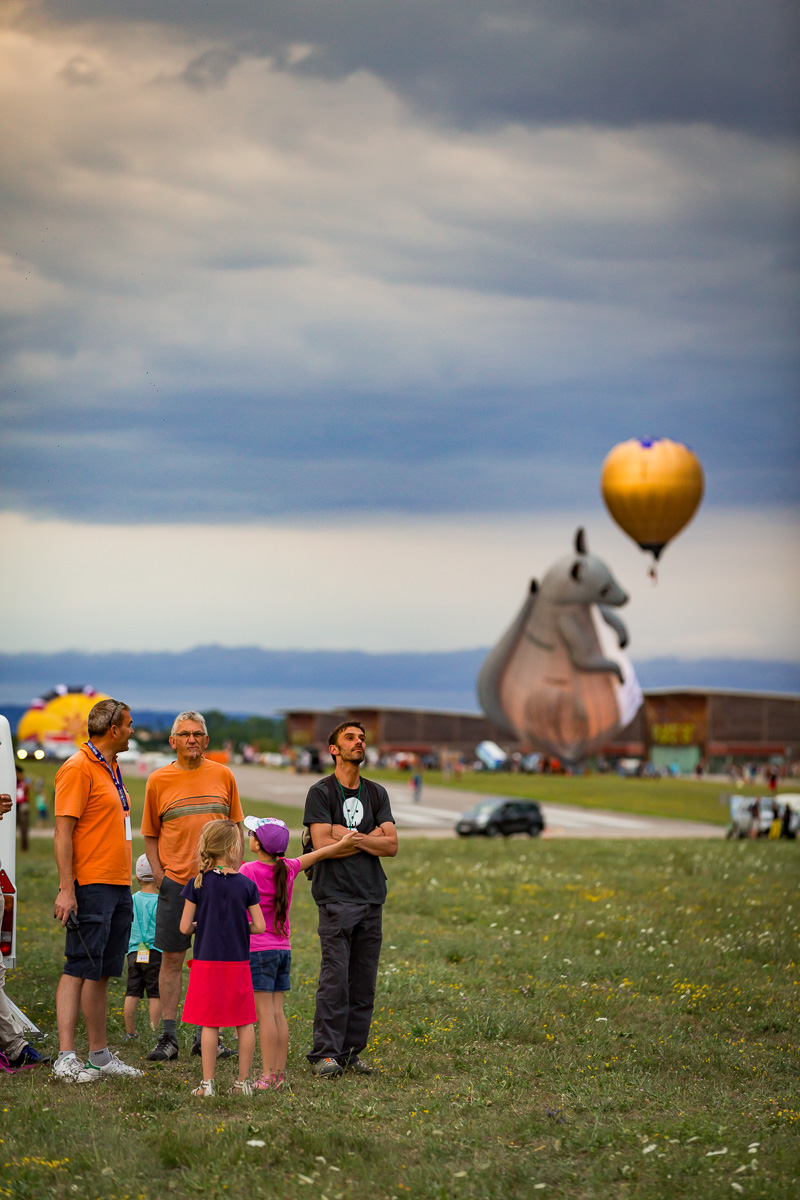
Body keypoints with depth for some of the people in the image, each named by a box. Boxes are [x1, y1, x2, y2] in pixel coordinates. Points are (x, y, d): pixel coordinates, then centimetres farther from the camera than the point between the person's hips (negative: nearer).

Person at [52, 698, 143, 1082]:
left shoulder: (110, 769, 18)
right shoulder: (78, 769, -10)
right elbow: (63, 831, -15)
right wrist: (66, 889, -21)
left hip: (117, 886, 9)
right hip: (89, 888, -9)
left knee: (101, 973, 11)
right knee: (79, 969, -10)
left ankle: (99, 1054, 15)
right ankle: (66, 1058, -12)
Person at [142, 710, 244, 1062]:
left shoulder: (222, 775, 7)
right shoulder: (159, 780, 3)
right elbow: (150, 835, 8)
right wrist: (158, 874, -3)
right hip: (176, 881, -1)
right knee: (172, 958, 0)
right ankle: (168, 1037, 3)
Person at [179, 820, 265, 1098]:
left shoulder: (197, 884, -5)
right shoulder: (246, 885, -4)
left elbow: (185, 928, -4)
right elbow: (259, 926, -4)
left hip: (207, 963, 0)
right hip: (238, 962, 0)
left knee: (210, 1023, 2)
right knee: (244, 1022, 9)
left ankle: (207, 1083, 2)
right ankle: (243, 1081, 11)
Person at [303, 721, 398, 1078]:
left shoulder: (376, 793, 15)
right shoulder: (321, 792, 0)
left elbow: (391, 845, 5)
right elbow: (322, 844, -10)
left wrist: (348, 835, -7)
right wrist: (370, 840, -3)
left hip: (371, 899, 5)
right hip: (336, 898, -5)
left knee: (364, 982, 5)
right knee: (335, 979, -10)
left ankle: (351, 1051, 11)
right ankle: (325, 1054, -6)